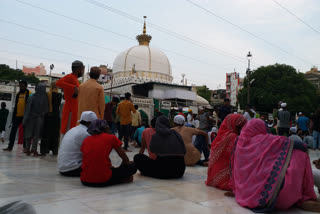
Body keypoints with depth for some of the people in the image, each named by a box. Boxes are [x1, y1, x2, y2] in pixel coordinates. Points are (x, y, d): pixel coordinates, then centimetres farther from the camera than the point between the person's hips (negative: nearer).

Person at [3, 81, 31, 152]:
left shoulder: (29, 94, -3)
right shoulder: (18, 94, 14)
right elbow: (16, 106, 18)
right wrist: (13, 116, 14)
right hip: (18, 116, 5)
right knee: (13, 130, 3)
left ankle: (25, 147, 11)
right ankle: (10, 146, 7)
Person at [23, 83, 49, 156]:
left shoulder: (31, 97, -4)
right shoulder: (45, 98, -5)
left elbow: (27, 108, -3)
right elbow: (47, 109, -3)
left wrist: (25, 119, 1)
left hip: (31, 117, 1)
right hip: (40, 118, -1)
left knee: (28, 133, 10)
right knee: (36, 134, 5)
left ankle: (28, 150, 13)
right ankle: (34, 149, -1)